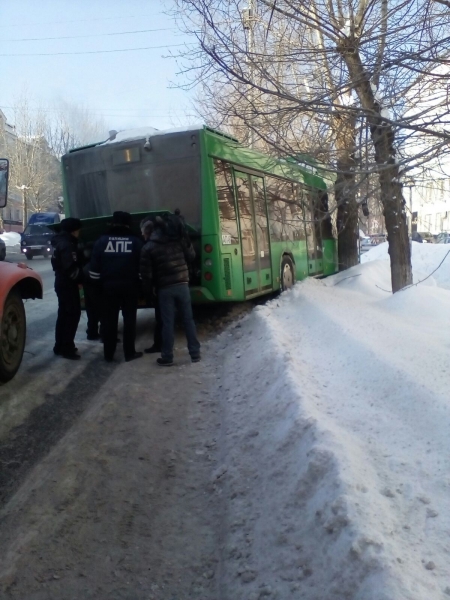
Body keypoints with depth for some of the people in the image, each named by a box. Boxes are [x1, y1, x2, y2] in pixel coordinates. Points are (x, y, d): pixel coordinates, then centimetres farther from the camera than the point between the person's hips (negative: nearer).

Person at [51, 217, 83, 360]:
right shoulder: (67, 245, -20)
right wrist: (83, 276, -12)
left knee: (64, 314, 16)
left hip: (61, 283, 10)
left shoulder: (60, 242, 13)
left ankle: (59, 346, 23)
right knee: (73, 314, -5)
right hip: (68, 284, -10)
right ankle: (67, 348, -3)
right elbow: (71, 269, -26)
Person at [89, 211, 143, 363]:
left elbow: (94, 266, 2)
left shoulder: (102, 241, 3)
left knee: (109, 320, 8)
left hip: (109, 286, 1)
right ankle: (129, 353, 9)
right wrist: (140, 280, 11)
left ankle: (108, 354, 13)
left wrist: (97, 281, 12)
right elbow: (142, 266, -1)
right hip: (129, 286, -1)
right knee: (129, 319, 7)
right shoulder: (135, 241, 0)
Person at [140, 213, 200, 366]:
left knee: (167, 323, 3)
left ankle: (167, 357, 8)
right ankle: (195, 353, 12)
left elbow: (146, 273, -4)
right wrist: (186, 242, 27)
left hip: (165, 289, -2)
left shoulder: (148, 248, -3)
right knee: (188, 319, 8)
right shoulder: (178, 240, 3)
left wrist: (149, 287, 13)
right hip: (182, 285, 2)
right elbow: (191, 257, 16)